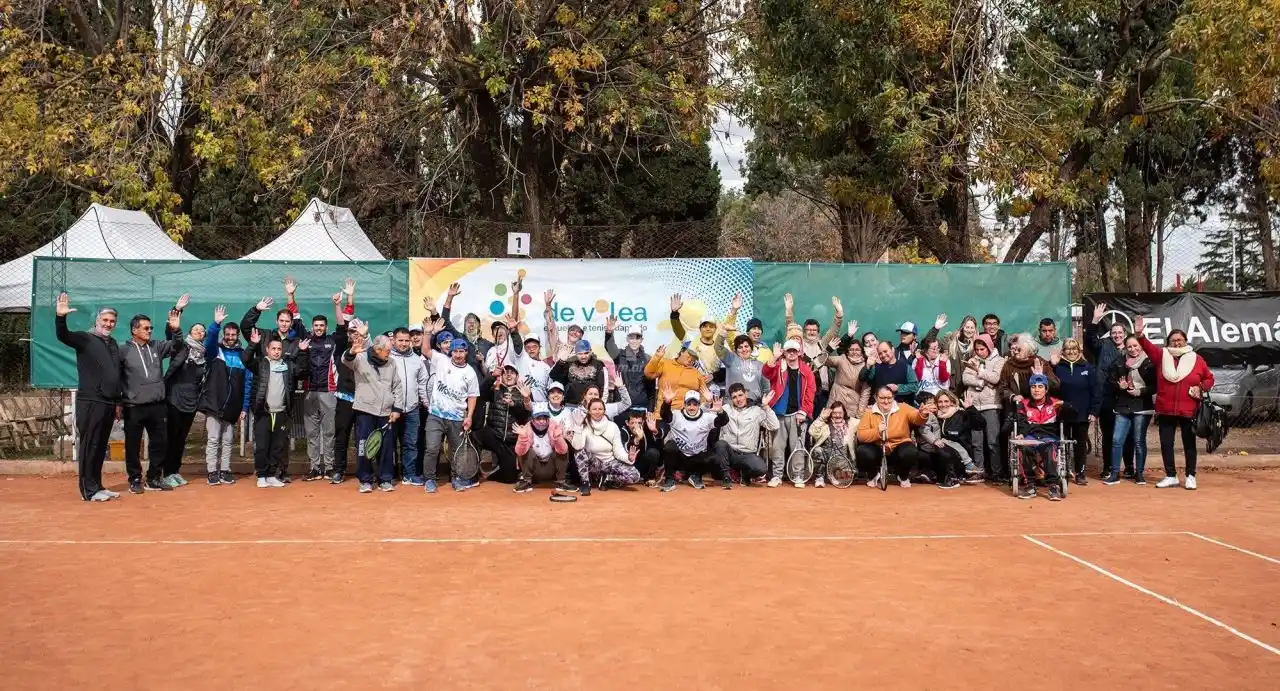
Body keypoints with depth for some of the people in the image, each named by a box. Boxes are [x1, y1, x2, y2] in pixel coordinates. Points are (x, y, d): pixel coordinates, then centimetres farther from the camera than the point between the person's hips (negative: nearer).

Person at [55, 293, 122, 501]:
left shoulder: (113, 344, 17)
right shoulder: (85, 338, -2)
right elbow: (63, 336, -23)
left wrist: (118, 401, 20)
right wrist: (60, 317, -42)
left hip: (109, 403, 7)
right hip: (90, 402, -7)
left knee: (101, 447, 12)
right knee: (89, 446, -4)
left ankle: (97, 487, 18)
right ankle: (89, 490, 0)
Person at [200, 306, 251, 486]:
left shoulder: (243, 355, 6)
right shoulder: (214, 351, 3)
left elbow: (248, 382, 4)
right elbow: (209, 340, -21)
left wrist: (245, 407, -1)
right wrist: (216, 323, -38)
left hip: (232, 407, 2)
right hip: (213, 405, -2)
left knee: (228, 441, 8)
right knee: (213, 440, 0)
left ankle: (225, 471, 16)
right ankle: (212, 472, 5)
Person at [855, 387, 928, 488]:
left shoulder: (903, 408, -1)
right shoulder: (869, 412, -1)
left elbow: (916, 418, -19)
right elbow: (861, 435, -8)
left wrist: (921, 414, -43)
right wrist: (877, 431, -24)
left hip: (898, 447, 0)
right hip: (877, 449, 1)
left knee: (911, 452, -33)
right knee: (862, 452, -29)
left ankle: (904, 477, 3)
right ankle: (874, 476, 6)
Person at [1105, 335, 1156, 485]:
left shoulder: (1149, 364, -3)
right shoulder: (1119, 364, 9)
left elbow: (1155, 386, -6)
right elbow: (1110, 382, 12)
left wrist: (1140, 391, -16)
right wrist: (1119, 386, -7)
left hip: (1142, 408, -3)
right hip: (1122, 407, 3)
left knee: (1139, 441, 4)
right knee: (1117, 440, -2)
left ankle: (1139, 473, 16)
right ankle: (1114, 473, 4)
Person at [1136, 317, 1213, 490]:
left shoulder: (1196, 359, 2)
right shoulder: (1162, 355, 3)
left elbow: (1209, 378, 10)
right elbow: (1148, 346, -11)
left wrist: (1201, 388, -8)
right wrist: (1139, 334, -29)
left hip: (1188, 411, -1)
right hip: (1165, 410, 1)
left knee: (1189, 444, 8)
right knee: (1166, 444, 6)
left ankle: (1191, 476, 20)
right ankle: (1170, 476, 17)